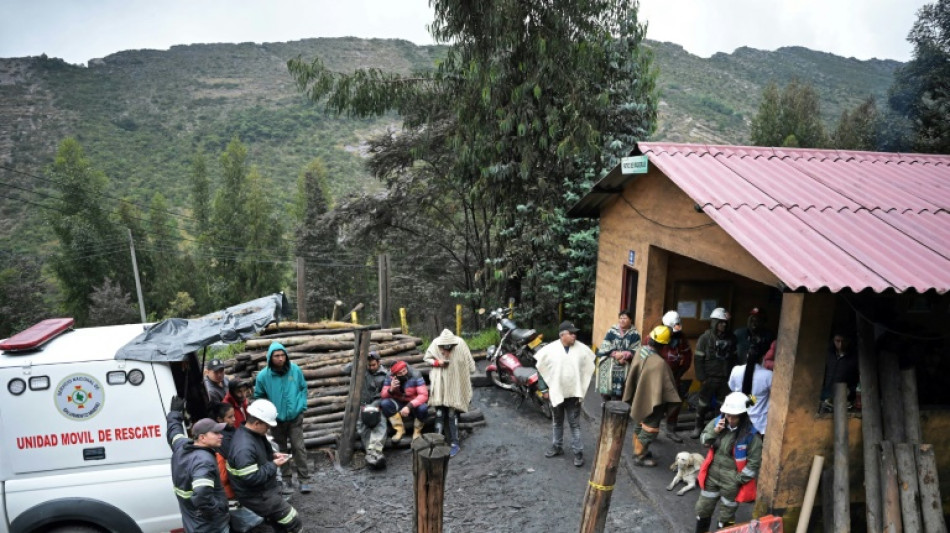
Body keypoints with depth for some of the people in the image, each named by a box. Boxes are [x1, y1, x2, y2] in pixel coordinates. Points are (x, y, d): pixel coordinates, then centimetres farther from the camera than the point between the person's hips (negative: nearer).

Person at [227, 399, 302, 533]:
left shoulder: (254, 434, -1)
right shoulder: (244, 448, -33)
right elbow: (252, 478, -32)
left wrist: (273, 455, 1)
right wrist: (273, 465, -23)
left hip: (264, 489, 10)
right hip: (257, 496, -10)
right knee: (294, 522, -4)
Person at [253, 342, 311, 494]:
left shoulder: (295, 370, -11)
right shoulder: (263, 375, -12)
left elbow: (303, 388, 3)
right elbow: (258, 396, 3)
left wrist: (301, 406, -4)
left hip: (295, 417, -1)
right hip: (276, 419, 1)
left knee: (299, 448, -3)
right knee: (282, 450, 13)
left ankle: (304, 480, 6)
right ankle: (287, 480, 25)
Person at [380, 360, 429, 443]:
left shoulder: (416, 376, -21)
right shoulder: (390, 378, -12)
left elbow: (423, 395, -28)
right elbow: (383, 395, -11)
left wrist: (409, 406, -40)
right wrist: (391, 390, -34)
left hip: (414, 404, -3)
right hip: (398, 404, 3)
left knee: (423, 408, -36)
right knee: (384, 403, -26)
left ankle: (417, 431, -5)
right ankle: (400, 429, -9)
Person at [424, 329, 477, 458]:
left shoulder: (460, 344, -19)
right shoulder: (435, 344, -14)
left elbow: (469, 364, -7)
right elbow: (426, 358, 2)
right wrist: (437, 362, -16)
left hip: (455, 384, -1)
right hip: (440, 383, 2)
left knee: (452, 413, 0)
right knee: (439, 413, 2)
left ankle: (454, 443, 9)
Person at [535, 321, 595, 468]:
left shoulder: (582, 349, -8)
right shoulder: (550, 349, -11)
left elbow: (588, 369, 4)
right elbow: (541, 369, -2)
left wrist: (582, 388, 4)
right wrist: (544, 389, -2)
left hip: (574, 393, -1)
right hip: (556, 392, 1)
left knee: (575, 424, 4)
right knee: (557, 422, 17)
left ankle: (578, 452, 13)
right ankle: (557, 447, 34)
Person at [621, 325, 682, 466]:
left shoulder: (640, 351, -9)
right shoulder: (659, 363, -33)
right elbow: (666, 386, -23)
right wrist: (669, 404, -10)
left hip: (639, 398, 8)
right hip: (651, 401, -8)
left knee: (641, 425, 24)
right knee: (649, 429, 10)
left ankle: (639, 450, 40)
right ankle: (639, 457, 23)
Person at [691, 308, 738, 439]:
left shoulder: (731, 338, 3)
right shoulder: (705, 337, -8)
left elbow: (733, 358, 10)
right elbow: (699, 359, -9)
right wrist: (702, 378, -12)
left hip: (726, 378, 3)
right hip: (710, 378, -3)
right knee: (703, 404, 6)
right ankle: (698, 427, 22)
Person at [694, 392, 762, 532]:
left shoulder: (751, 434, -22)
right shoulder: (718, 421, -8)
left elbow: (754, 462, -15)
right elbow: (703, 441, 1)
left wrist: (738, 480, -14)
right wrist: (714, 431, -18)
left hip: (732, 480, -5)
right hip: (712, 474, 5)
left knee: (727, 515, 16)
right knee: (703, 508, 20)